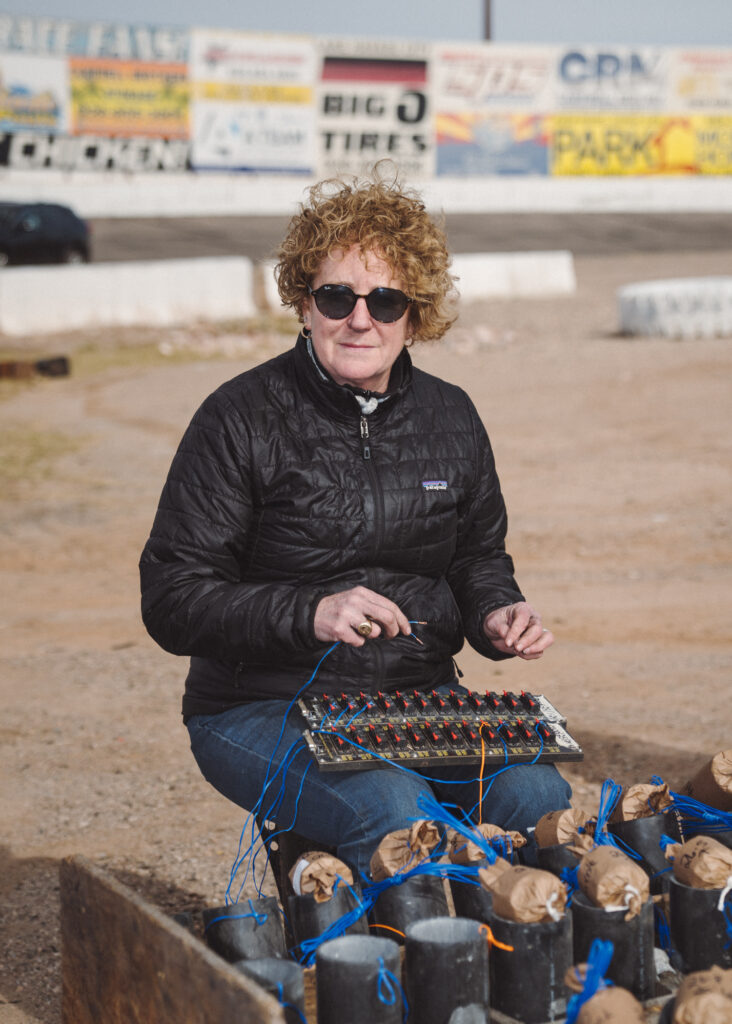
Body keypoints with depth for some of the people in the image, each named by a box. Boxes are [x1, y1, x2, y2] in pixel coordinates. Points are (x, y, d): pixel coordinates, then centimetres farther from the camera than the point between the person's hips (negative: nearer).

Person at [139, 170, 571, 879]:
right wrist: (309, 613, -24)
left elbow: (479, 557, 22)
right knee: (393, 813, -32)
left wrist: (496, 616, -2)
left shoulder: (450, 417, 8)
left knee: (537, 794, -22)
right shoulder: (241, 420, -8)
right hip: (264, 707, -4)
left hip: (419, 699, 5)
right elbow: (172, 601, -10)